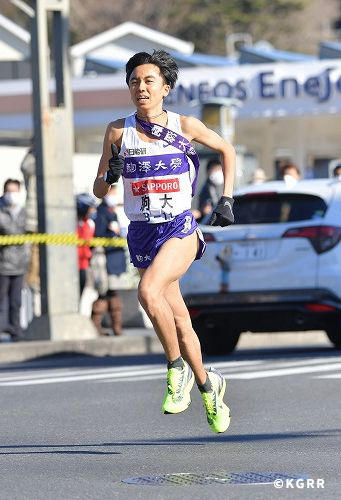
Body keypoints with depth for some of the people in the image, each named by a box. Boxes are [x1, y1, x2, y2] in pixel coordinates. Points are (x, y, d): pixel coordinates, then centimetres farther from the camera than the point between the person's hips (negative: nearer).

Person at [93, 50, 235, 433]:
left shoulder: (186, 126, -3)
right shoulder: (118, 131, 1)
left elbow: (226, 149, 16)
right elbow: (99, 191, 6)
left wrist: (226, 199, 9)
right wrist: (110, 175, -15)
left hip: (180, 229, -3)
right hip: (141, 235, 3)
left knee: (148, 291, -29)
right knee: (179, 321, 9)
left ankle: (177, 367, -12)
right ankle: (207, 385, 30)